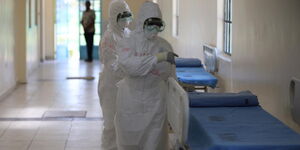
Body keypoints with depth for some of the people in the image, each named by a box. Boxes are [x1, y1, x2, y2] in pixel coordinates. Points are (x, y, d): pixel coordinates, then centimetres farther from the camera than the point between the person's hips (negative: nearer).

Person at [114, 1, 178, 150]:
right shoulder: (127, 43, -5)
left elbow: (170, 77, 10)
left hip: (155, 104, 1)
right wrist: (158, 58, -30)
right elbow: (128, 64, -26)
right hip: (131, 104, -1)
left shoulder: (165, 46, 2)